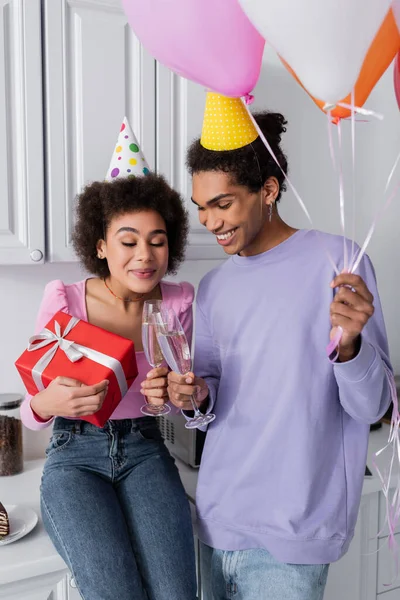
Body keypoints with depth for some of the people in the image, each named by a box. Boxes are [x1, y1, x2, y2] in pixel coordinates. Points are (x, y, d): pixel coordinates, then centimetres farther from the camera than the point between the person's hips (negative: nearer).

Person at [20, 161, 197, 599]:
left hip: (144, 451, 2)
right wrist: (45, 404, -28)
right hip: (75, 456, -2)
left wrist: (170, 393, -14)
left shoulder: (177, 302, -3)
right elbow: (32, 411, -4)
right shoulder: (64, 300, -12)